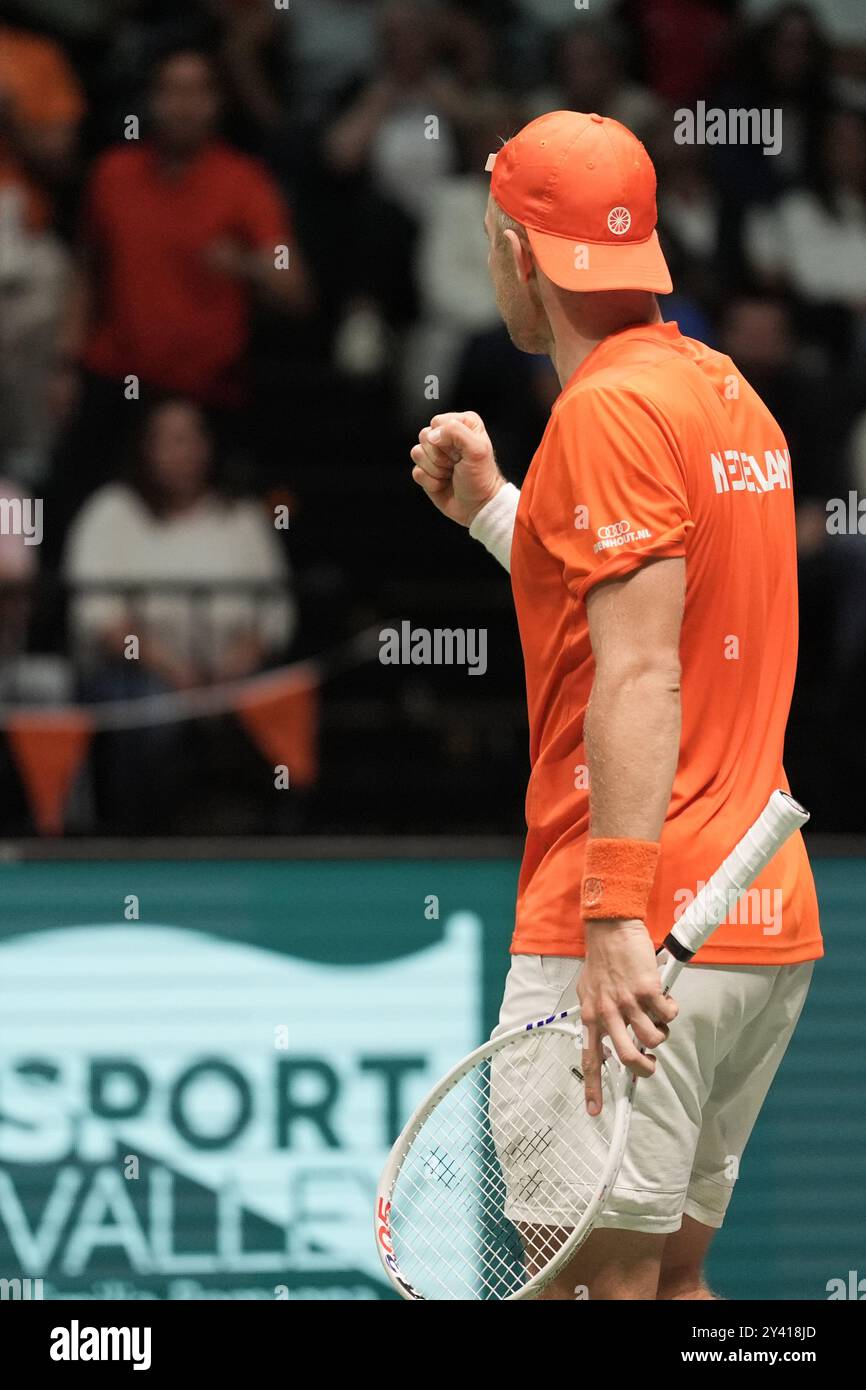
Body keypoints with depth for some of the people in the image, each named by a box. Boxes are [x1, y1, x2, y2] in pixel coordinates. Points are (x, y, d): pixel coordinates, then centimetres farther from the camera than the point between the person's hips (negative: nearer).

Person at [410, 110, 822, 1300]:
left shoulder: (610, 408, -11)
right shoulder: (723, 391, 16)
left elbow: (641, 675, -20)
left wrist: (616, 919, -24)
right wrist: (491, 507, 25)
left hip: (644, 944, -9)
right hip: (773, 927, 9)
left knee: (594, 1275, -9)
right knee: (671, 1270, 14)